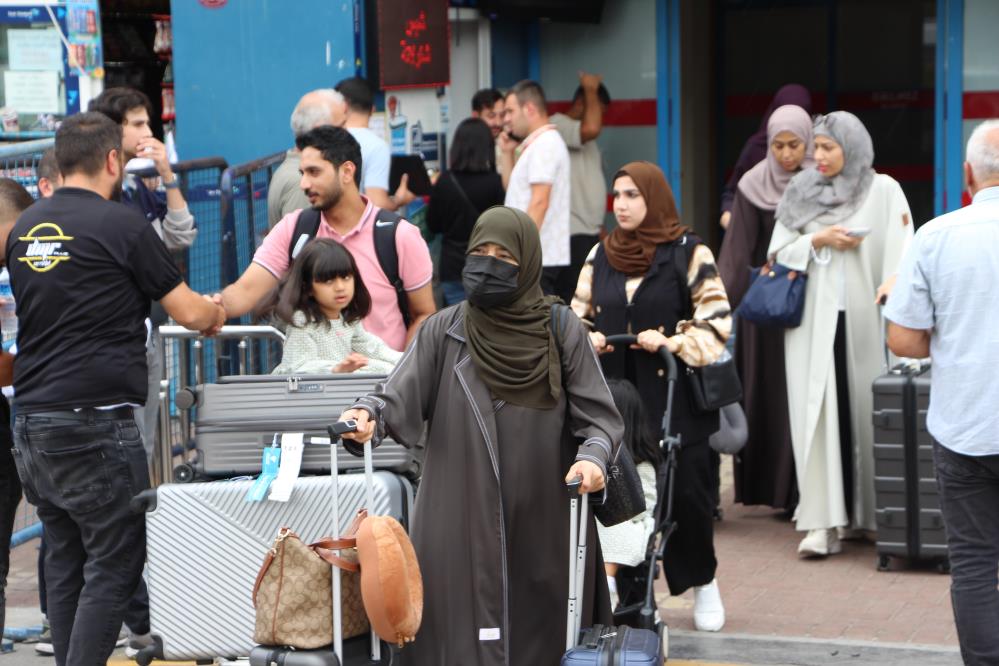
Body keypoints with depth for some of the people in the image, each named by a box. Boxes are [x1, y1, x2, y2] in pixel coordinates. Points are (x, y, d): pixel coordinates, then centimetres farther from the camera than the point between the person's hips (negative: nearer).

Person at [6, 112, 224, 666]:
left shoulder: (25, 228, 11)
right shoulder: (122, 224, -8)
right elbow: (187, 312, -2)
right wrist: (217, 314, 21)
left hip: (30, 422, 7)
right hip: (94, 422, -7)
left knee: (65, 561, 12)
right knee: (114, 563, -3)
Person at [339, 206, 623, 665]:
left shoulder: (561, 331, 2)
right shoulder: (445, 331, 5)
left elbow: (597, 414, 1)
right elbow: (401, 396, -4)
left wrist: (592, 456, -19)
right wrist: (370, 414, -25)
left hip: (543, 523, 0)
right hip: (461, 520, 0)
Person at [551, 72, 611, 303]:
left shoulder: (584, 140, 21)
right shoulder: (558, 124, -9)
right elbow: (591, 128, -28)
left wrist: (599, 227, 21)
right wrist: (591, 90, -13)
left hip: (590, 232, 10)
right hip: (571, 234, -10)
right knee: (572, 303, -11)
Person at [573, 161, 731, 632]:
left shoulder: (688, 254, -1)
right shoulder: (601, 256, 13)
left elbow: (716, 320, -3)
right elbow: (577, 316, 19)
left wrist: (672, 343, -15)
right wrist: (587, 340, -1)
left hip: (675, 397, -4)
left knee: (686, 491, -4)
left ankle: (703, 584, 17)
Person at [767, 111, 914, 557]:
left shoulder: (883, 191, 3)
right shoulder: (801, 192, 12)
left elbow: (901, 249, -6)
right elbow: (778, 252, 9)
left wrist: (893, 285, -24)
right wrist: (818, 241, -6)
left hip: (864, 318, -2)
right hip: (813, 319, 2)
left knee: (865, 411, 1)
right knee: (818, 413, -5)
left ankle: (873, 514, 14)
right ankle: (822, 523, -7)